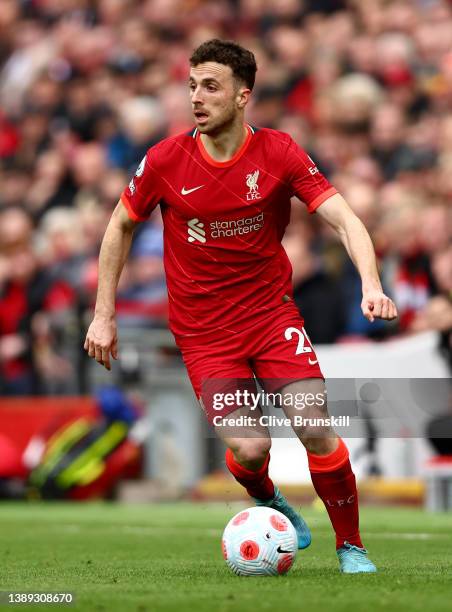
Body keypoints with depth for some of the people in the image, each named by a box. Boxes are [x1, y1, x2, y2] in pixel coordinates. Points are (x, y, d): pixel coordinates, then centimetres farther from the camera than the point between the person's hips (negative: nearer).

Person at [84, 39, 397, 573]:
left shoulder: (278, 153, -9)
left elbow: (344, 219, -14)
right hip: (202, 329, 0)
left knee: (316, 431, -15)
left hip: (272, 313, 0)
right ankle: (267, 502, 22)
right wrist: (103, 315, 6)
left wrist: (370, 284, -32)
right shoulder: (165, 160, -8)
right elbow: (120, 227, 7)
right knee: (250, 449, -15)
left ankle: (350, 547, 7)